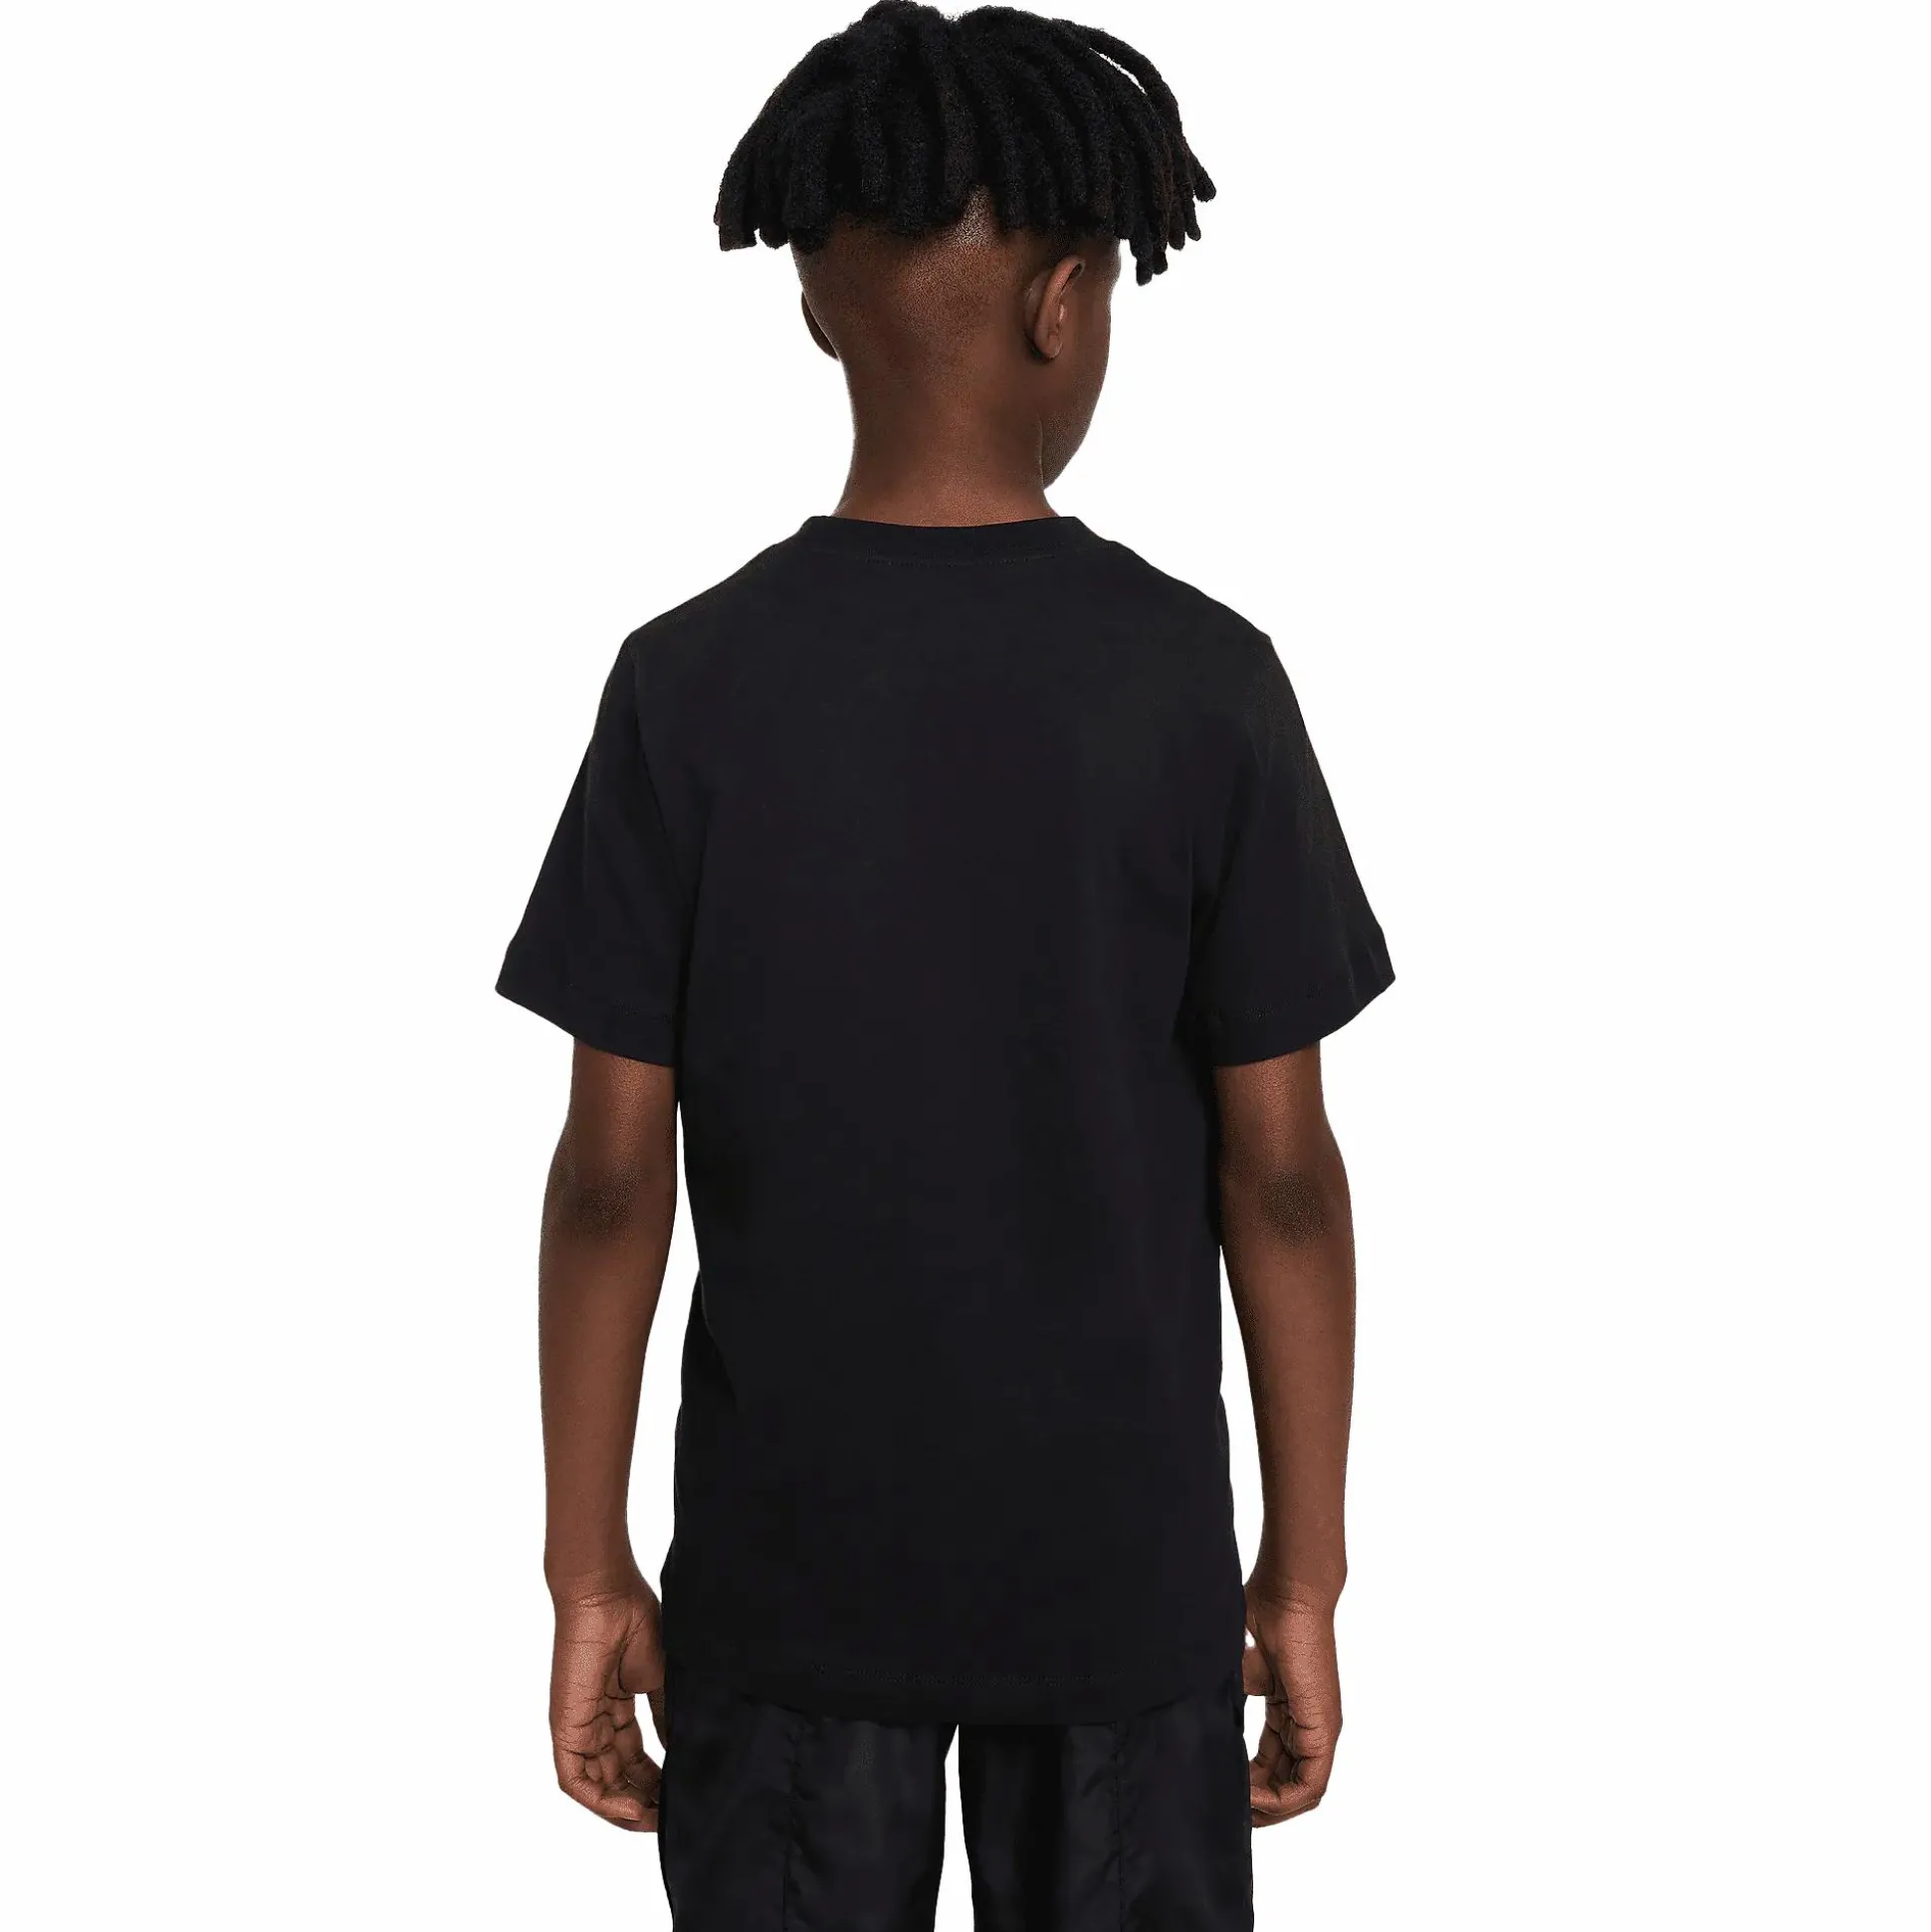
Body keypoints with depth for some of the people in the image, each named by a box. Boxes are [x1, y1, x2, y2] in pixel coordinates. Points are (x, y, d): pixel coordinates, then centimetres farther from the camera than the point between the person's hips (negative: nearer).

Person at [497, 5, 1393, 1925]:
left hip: (789, 1563, 1)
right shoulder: (1202, 683, -10)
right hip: (1125, 1561, 0)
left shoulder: (690, 684, -9)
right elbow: (1280, 1173, -7)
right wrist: (1306, 1568, 4)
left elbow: (612, 1176, -7)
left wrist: (588, 1568, 3)